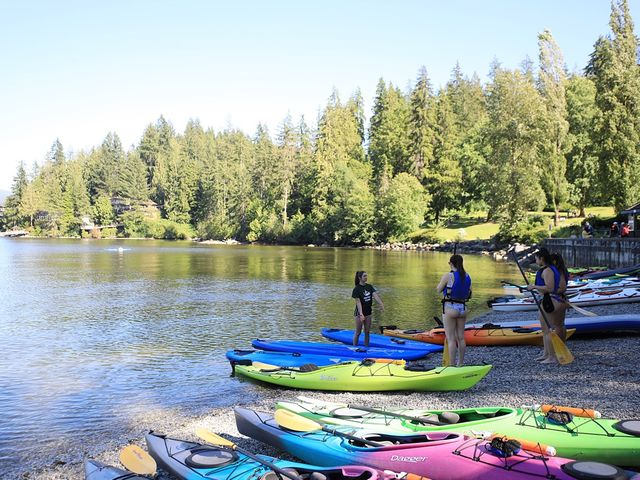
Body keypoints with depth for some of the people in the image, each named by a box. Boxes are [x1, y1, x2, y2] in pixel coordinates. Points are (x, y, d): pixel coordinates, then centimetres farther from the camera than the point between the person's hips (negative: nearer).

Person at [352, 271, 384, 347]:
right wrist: (361, 314, -26)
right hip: (360, 313, -5)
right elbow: (358, 302, -18)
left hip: (368, 312, 5)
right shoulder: (357, 289, -12)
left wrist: (381, 304, -25)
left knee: (367, 332, 11)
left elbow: (375, 296, -9)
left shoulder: (369, 287, 3)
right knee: (358, 332, 2)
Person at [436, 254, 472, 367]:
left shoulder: (448, 276, -14)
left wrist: (442, 282, 14)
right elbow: (469, 295, 10)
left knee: (451, 339, -2)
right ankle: (460, 364, 22)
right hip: (463, 308, 6)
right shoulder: (467, 277, 5)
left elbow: (439, 290, -3)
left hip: (450, 308, -6)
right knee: (461, 337, 13)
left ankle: (452, 365, 0)